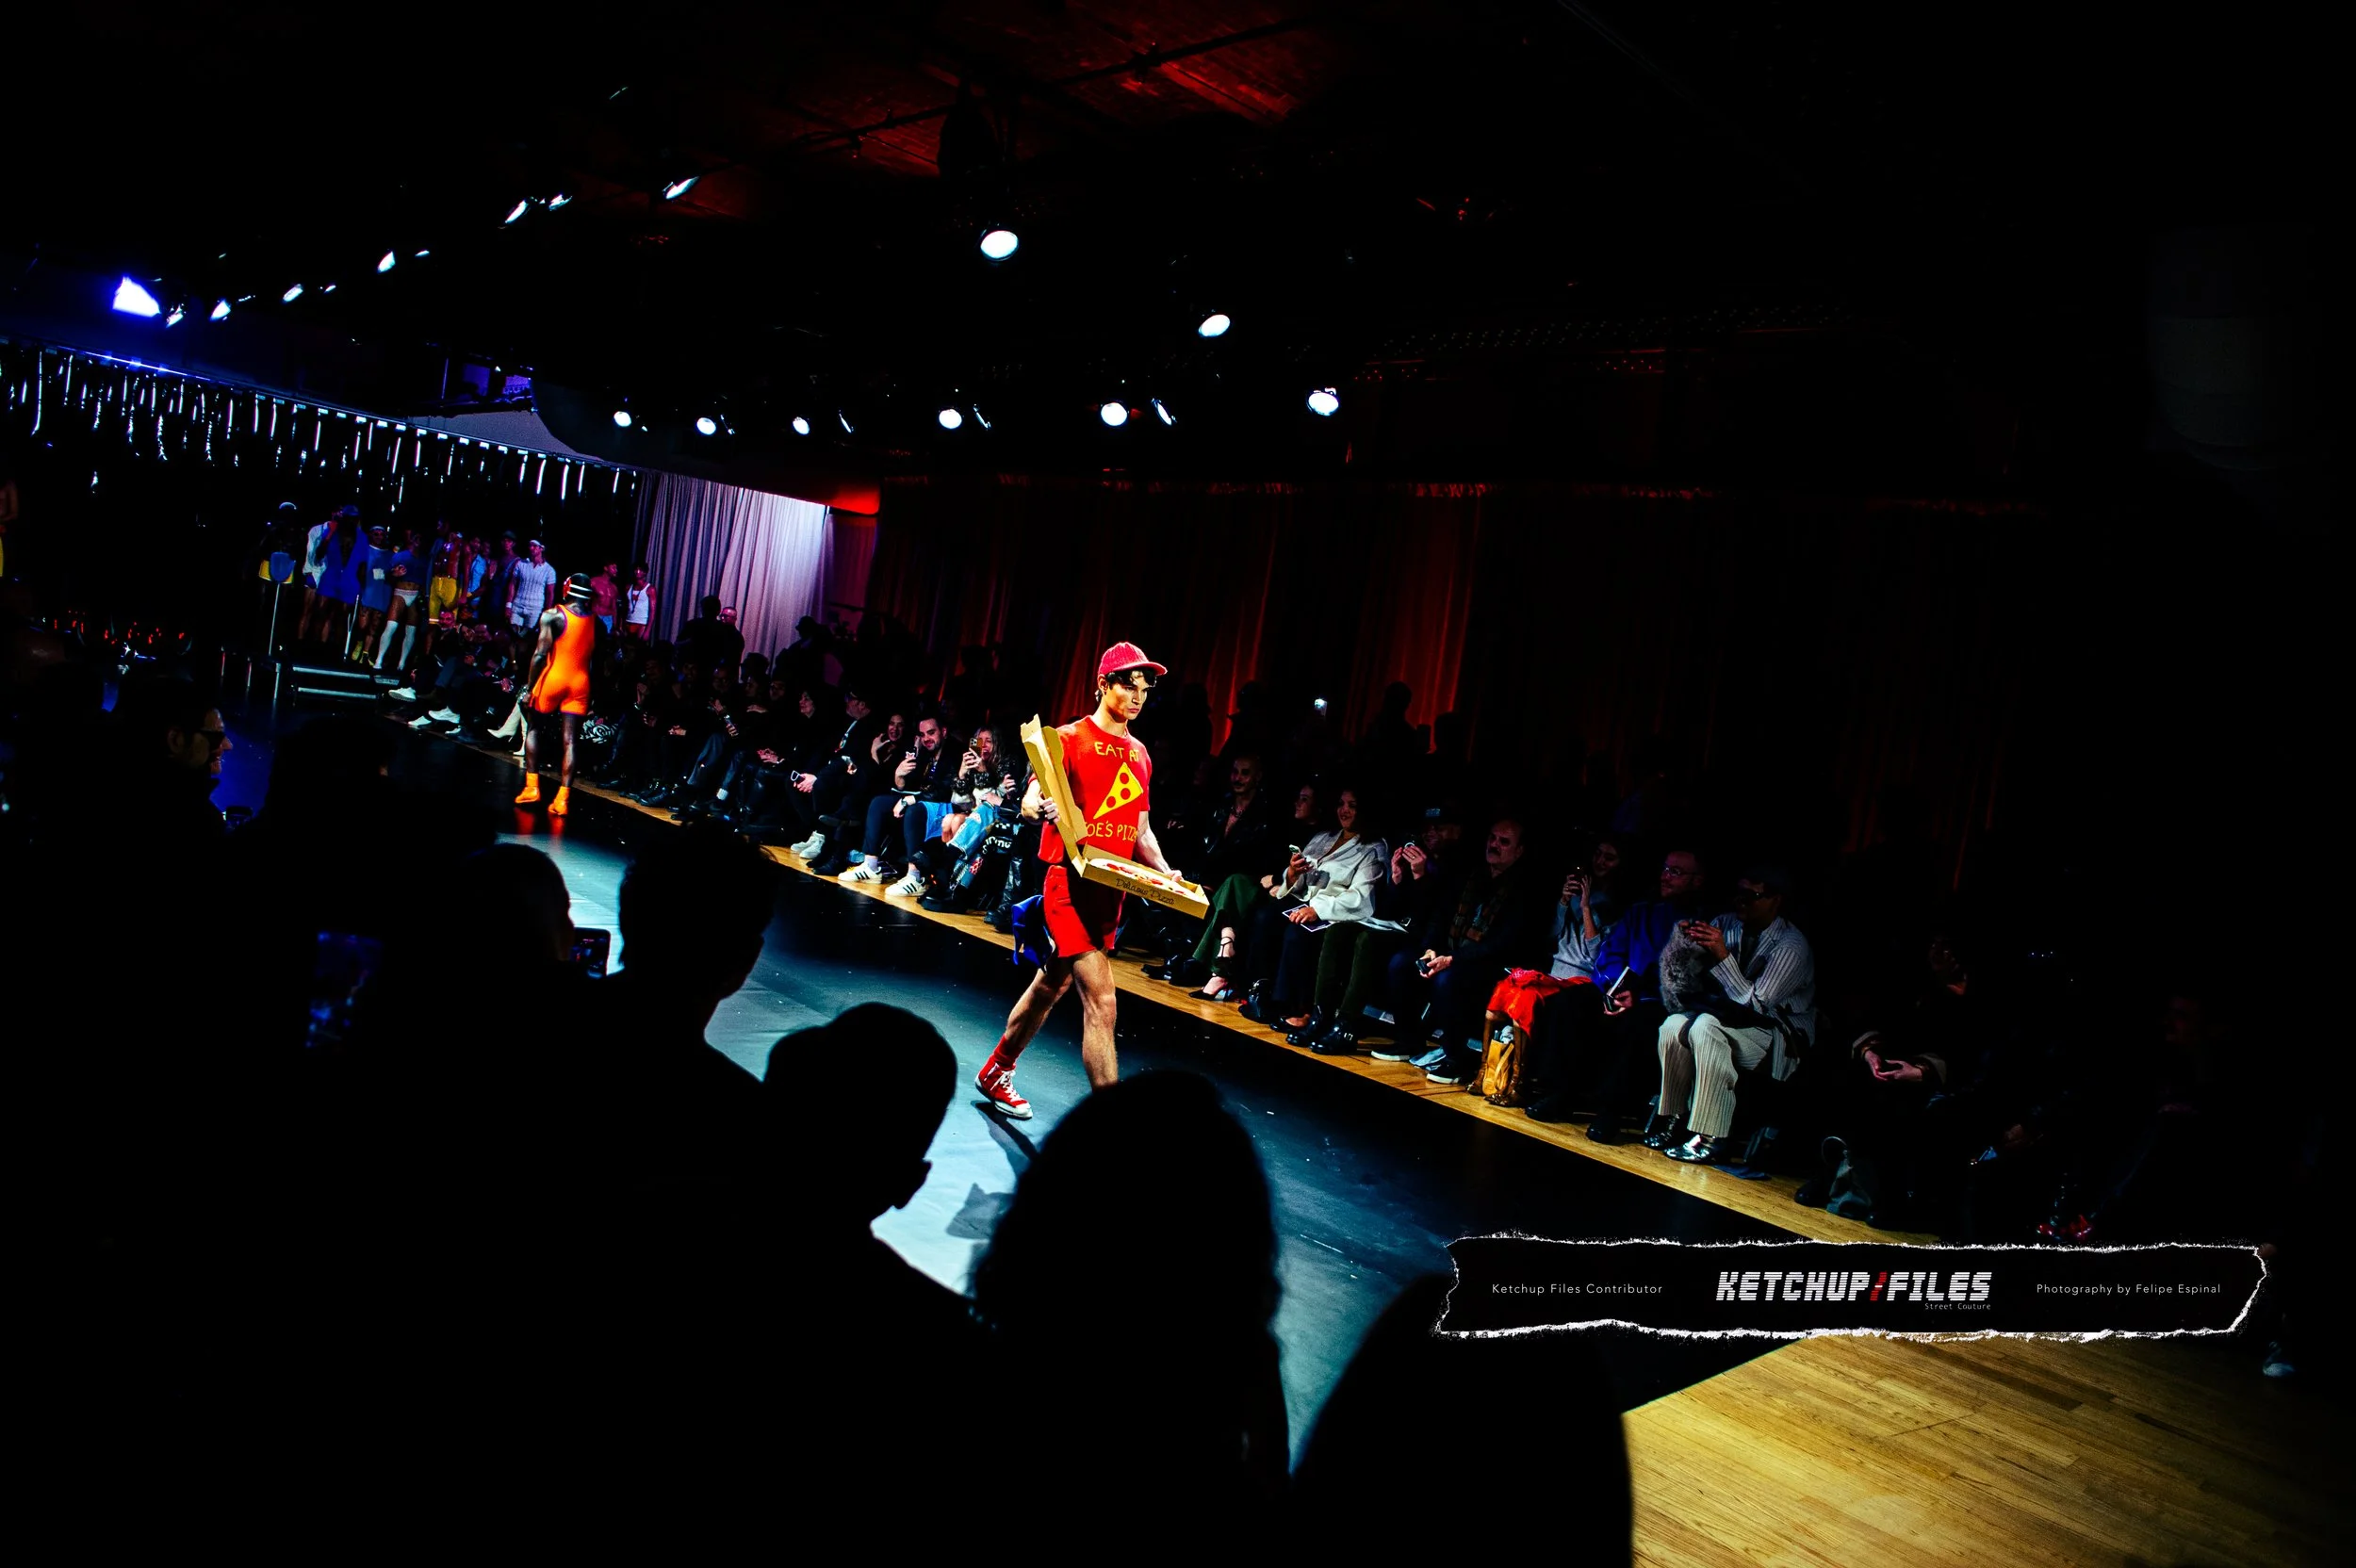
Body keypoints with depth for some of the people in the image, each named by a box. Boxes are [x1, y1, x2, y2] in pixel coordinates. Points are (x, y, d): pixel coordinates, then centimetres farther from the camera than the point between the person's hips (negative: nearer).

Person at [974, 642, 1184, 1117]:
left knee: (1050, 988, 20)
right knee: (1101, 1000, -14)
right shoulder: (1070, 739, -7)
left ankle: (996, 1073, 40)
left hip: (1112, 889, 8)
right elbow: (1031, 800, -16)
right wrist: (1041, 807, -40)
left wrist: (1165, 873, 4)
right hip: (1071, 883, -7)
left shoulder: (1140, 756, 14)